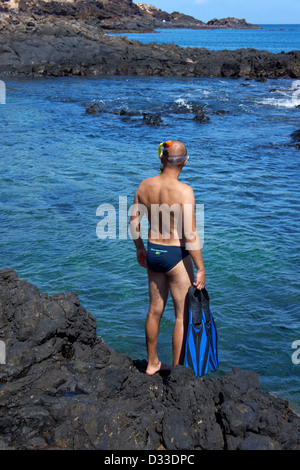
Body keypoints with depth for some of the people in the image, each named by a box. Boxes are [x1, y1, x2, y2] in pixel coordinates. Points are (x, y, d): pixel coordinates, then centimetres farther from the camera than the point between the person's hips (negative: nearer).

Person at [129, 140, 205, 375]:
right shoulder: (184, 191, -20)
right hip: (176, 255, -6)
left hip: (153, 253, 6)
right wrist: (201, 269, -12)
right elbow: (190, 236, -21)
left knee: (155, 310, 21)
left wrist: (140, 248, 23)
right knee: (183, 316, 9)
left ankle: (153, 363, 37)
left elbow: (133, 222, 7)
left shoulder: (145, 185, -2)